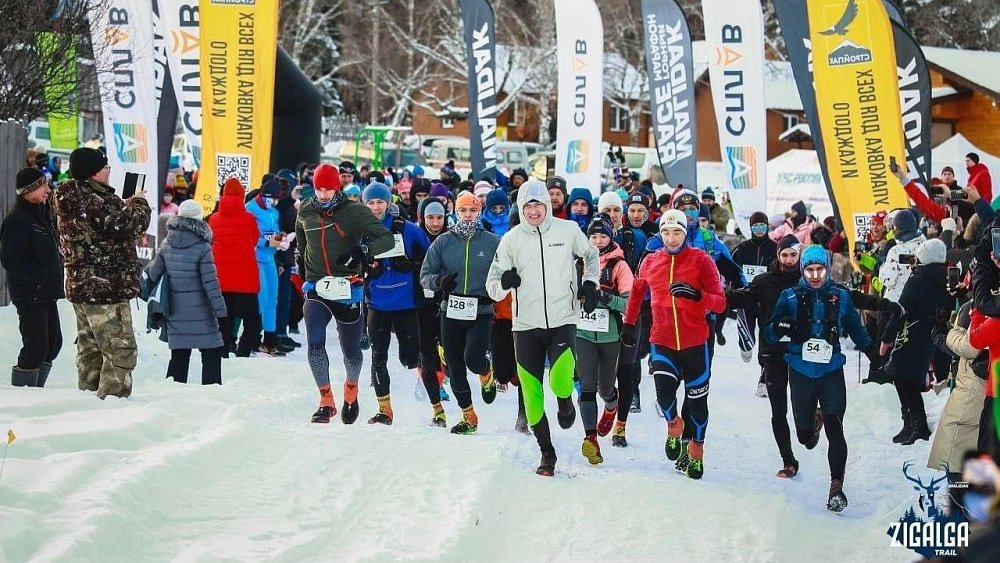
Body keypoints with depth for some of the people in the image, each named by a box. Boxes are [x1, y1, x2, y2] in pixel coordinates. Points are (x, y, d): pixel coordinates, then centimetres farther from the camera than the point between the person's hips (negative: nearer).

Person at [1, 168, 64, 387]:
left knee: (53, 343, 14)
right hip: (30, 294, -10)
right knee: (36, 347, -11)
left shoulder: (43, 213, 15)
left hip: (47, 293, 10)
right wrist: (40, 273, -20)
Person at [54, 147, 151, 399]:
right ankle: (112, 396, -10)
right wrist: (139, 203, -2)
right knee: (121, 350, -8)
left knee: (90, 349, 18)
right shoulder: (93, 202, -20)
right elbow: (132, 224, -21)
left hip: (81, 287, 11)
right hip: (106, 289, -11)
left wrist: (124, 206, 9)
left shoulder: (73, 199, 12)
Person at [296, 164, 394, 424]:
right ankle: (326, 401, -9)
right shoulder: (305, 211, 6)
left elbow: (387, 238, -12)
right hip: (316, 287, 2)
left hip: (347, 289, -2)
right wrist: (301, 260, 28)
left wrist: (363, 251, -28)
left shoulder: (354, 211, -7)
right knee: (315, 343, -17)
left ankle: (351, 389, 38)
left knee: (351, 350, 8)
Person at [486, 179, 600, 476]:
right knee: (532, 392, 3)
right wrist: (504, 282, -19)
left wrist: (590, 284, 6)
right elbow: (493, 289, 2)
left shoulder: (568, 230, -2)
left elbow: (591, 255, 19)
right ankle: (547, 452, 19)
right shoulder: (511, 239, 0)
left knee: (560, 384, -20)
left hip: (563, 321, -2)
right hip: (526, 325, 2)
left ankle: (566, 400, 17)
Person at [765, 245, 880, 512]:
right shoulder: (790, 297, 0)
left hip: (832, 372, 0)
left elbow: (855, 328, 18)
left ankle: (837, 487, -9)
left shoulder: (840, 297, 4)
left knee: (835, 431, -15)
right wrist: (781, 327, -23)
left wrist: (872, 351, 8)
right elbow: (770, 334, -1)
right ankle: (814, 422, 43)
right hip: (801, 372, 0)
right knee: (805, 436, 6)